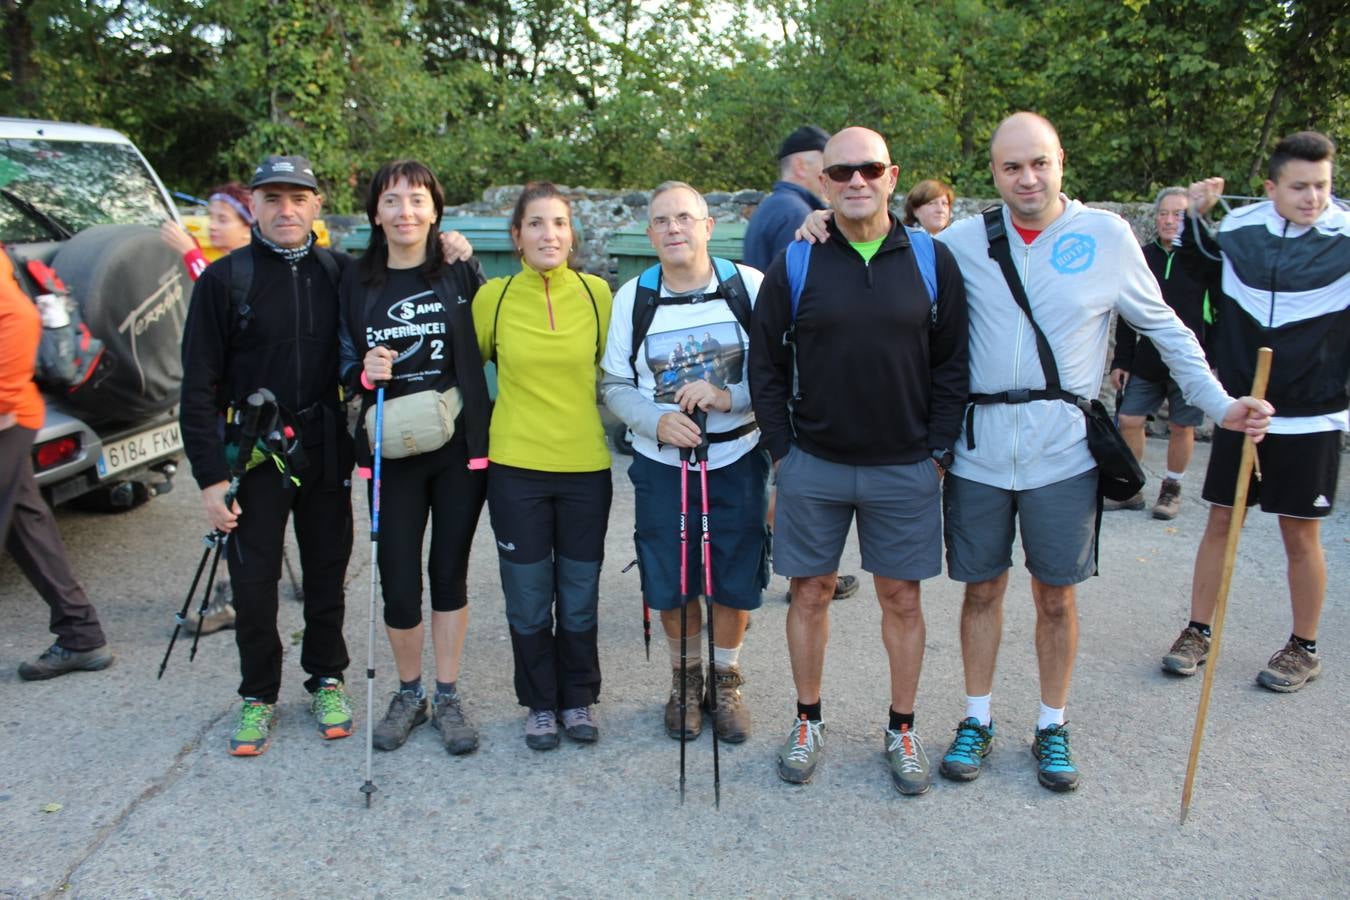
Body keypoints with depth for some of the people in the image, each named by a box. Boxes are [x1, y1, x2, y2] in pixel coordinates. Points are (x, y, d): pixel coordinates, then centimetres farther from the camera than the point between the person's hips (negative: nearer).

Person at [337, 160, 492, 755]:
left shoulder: (461, 273, 0)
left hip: (460, 446, -1)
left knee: (450, 570, 8)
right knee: (398, 581, 3)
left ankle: (448, 696, 23)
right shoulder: (356, 282, 4)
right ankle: (408, 693, 25)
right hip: (392, 450, 1)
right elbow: (345, 367, 6)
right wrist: (365, 373, -11)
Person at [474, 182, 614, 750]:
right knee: (529, 598, 8)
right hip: (516, 468, 0)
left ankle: (578, 698, 30)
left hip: (586, 467, 1)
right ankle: (540, 703, 27)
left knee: (580, 596, 10)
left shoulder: (596, 293, -1)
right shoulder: (494, 297, -2)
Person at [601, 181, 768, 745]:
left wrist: (728, 397, -22)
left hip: (737, 463, -1)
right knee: (670, 589, 8)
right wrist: (657, 420, -16)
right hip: (661, 464, 1)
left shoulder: (749, 286, -7)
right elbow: (615, 385, 2)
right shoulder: (631, 298, -1)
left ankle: (725, 679, 33)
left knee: (735, 585, 7)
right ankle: (686, 677, 34)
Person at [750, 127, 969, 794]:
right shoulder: (794, 264, -1)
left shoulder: (931, 261, 0)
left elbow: (952, 363, 4)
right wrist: (783, 451, -2)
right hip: (813, 464, 0)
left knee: (902, 599, 9)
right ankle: (808, 722, 27)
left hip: (905, 468, 0)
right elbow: (765, 366, 3)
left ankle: (901, 729, 26)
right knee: (810, 593, 9)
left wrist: (939, 450, -2)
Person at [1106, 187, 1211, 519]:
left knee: (1181, 427, 7)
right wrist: (1121, 361, 7)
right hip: (1147, 362, 3)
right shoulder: (1143, 258, 5)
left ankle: (1172, 489, 24)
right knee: (1129, 420, 3)